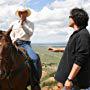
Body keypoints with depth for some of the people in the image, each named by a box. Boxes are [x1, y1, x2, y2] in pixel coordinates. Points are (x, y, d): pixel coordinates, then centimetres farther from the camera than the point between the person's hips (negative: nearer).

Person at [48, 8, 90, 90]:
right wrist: (58, 50, 33)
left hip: (75, 78, -10)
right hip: (69, 73, 10)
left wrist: (69, 79, -26)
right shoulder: (77, 34, 9)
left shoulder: (83, 35, -22)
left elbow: (79, 61, -27)